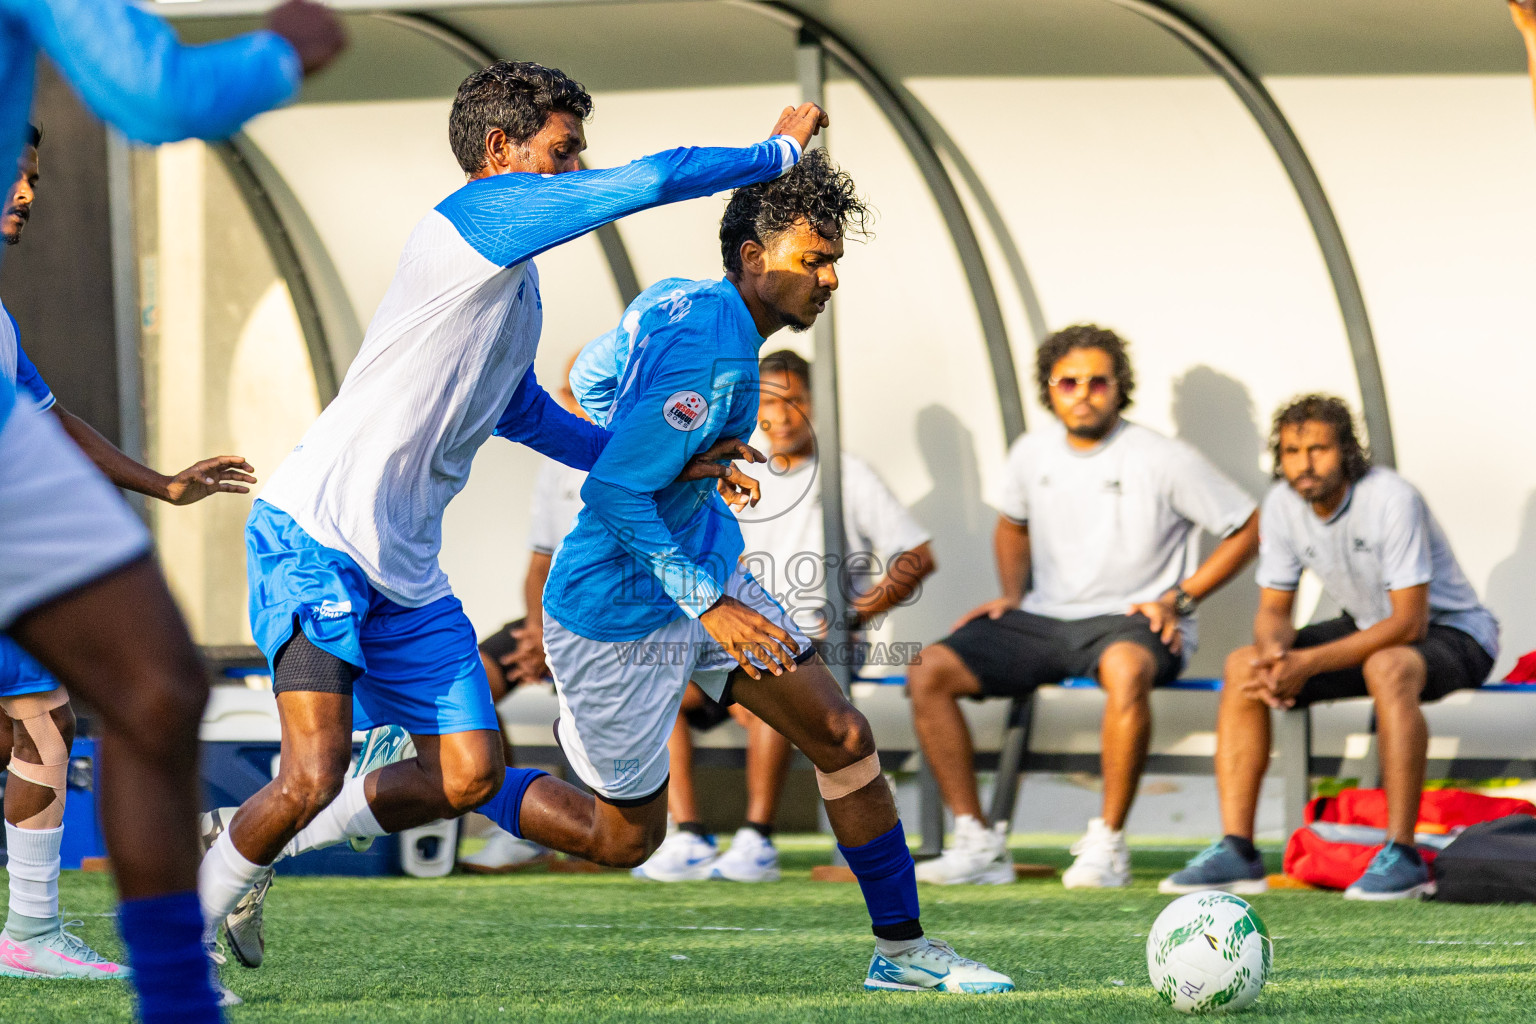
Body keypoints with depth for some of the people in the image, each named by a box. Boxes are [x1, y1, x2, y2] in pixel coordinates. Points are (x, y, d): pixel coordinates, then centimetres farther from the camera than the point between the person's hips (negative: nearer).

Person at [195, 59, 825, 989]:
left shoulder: (517, 286, 18)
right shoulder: (483, 212, -10)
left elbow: (528, 416, 32)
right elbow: (654, 180, -15)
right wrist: (781, 152, -1)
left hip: (405, 568, 9)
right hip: (317, 537, -9)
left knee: (469, 776, 2)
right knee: (314, 777, -17)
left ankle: (241, 846, 20)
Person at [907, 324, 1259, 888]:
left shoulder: (1164, 460, -7)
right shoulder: (1033, 453, 8)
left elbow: (1248, 529, -1)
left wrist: (1178, 600, -8)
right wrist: (1012, 594, 11)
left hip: (1130, 621, -5)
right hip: (1042, 619, 5)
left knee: (1126, 669, -43)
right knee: (928, 672, -16)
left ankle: (1107, 844, -30)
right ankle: (978, 844, -13)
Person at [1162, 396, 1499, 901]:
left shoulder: (1391, 499, -28)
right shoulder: (1281, 505, -8)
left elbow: (1409, 622, -29)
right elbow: (1273, 609, 1)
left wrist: (1309, 663, -34)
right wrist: (1273, 655, -24)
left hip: (1454, 633, -7)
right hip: (1367, 627, 7)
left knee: (1387, 667, -39)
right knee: (1242, 666, -9)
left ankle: (1402, 857, -34)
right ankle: (1236, 851, -11)